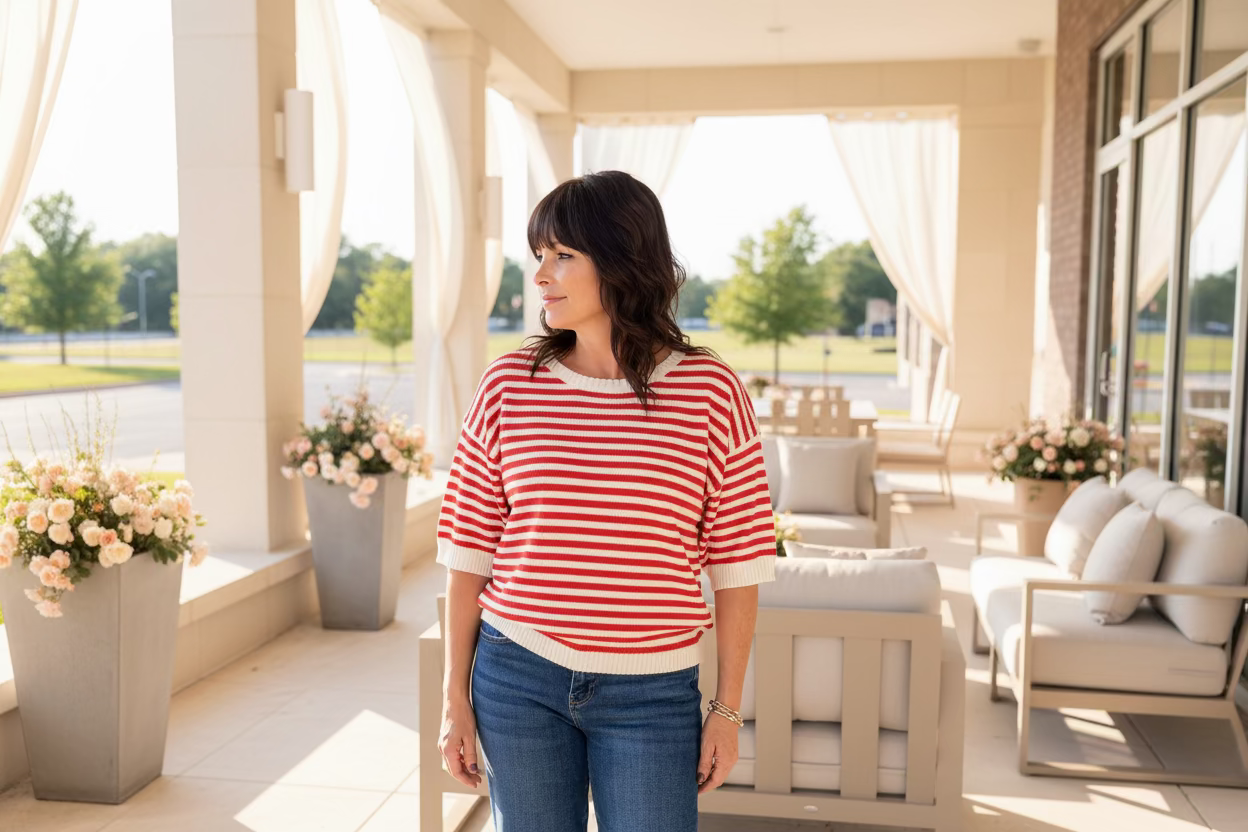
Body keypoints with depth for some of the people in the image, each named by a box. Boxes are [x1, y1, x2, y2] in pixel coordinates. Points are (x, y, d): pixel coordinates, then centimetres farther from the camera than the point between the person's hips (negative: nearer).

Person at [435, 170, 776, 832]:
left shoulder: (711, 392, -7)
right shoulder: (508, 386, -3)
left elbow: (737, 562, -2)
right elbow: (468, 549, 2)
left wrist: (728, 707, 0)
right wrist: (455, 696, 2)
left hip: (652, 696, -1)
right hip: (518, 680, 2)